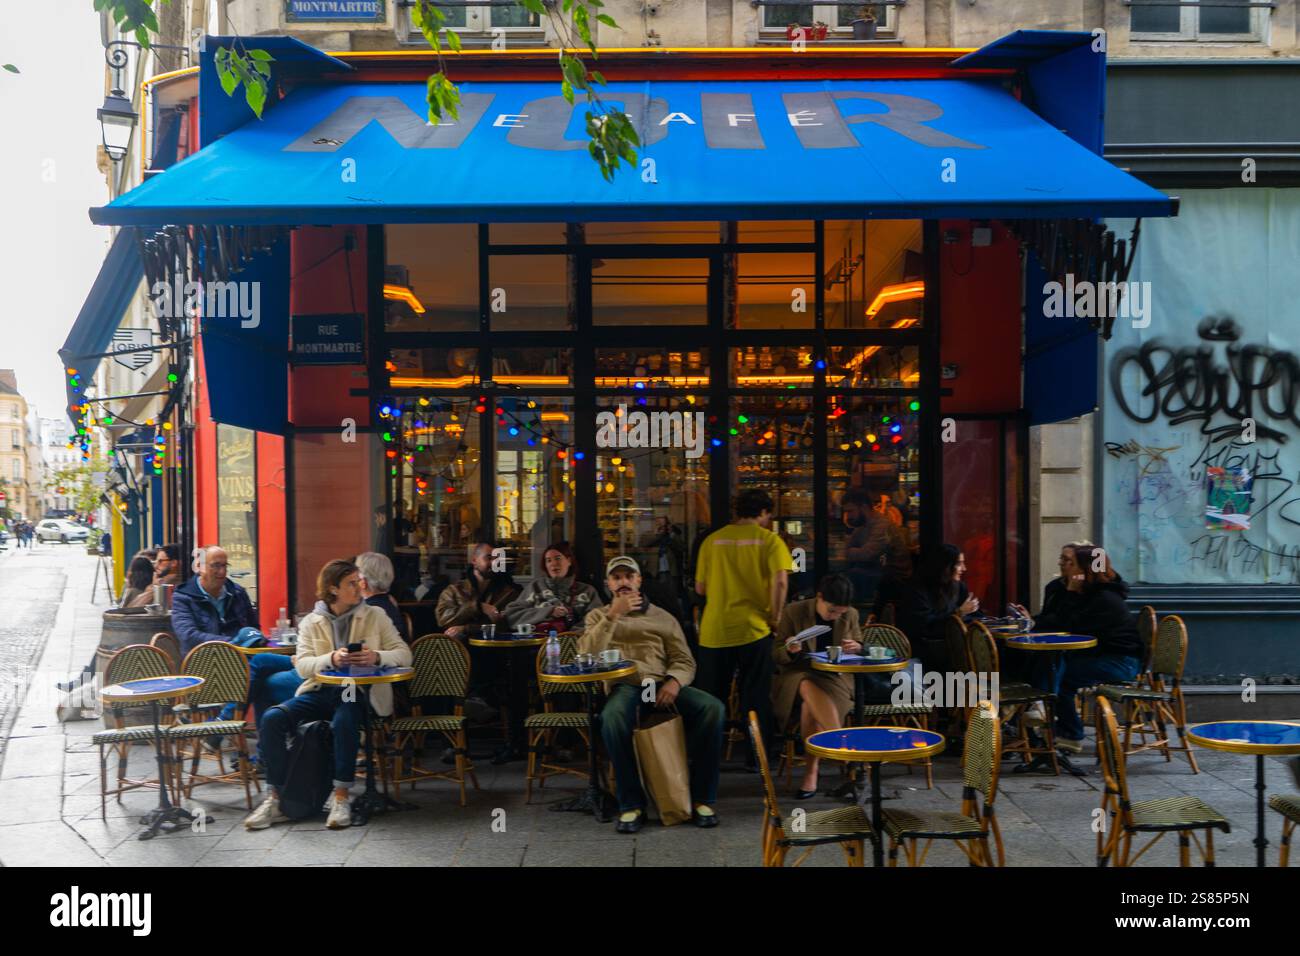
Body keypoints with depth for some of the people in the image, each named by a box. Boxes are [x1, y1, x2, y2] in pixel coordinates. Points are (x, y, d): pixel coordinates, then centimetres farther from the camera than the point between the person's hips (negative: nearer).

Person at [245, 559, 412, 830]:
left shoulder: (375, 616, 9)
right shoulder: (311, 622, 11)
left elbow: (404, 654, 1)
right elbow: (302, 665, -1)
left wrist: (376, 657, -20)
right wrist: (331, 659, -22)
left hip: (358, 691, -2)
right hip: (319, 691, 2)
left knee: (344, 721, -36)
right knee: (272, 719, -22)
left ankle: (341, 797, -25)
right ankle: (275, 798, -13)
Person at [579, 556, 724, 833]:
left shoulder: (663, 618, 22)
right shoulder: (598, 616, 21)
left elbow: (685, 661, 14)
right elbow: (587, 654, 1)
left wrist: (675, 681, -10)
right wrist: (613, 615, -7)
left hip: (662, 685, 2)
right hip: (623, 686, -2)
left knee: (713, 708, -26)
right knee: (612, 716, -40)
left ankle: (702, 798, -16)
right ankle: (631, 804, -27)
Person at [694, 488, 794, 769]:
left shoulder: (712, 540, 7)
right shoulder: (769, 540, -2)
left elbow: (700, 589, 8)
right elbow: (780, 582, -15)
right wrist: (775, 618, -4)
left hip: (714, 630, 2)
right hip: (753, 629, -2)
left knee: (711, 698, 14)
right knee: (755, 698, 10)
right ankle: (755, 758, 13)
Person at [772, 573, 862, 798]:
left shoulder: (850, 615, 4)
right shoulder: (793, 612, -2)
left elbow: (860, 648, 17)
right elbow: (777, 656, 1)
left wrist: (857, 648, -9)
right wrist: (790, 650, -23)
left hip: (835, 677, 1)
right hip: (797, 676, 0)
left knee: (810, 704, -35)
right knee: (808, 688, -39)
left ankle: (811, 772, -30)